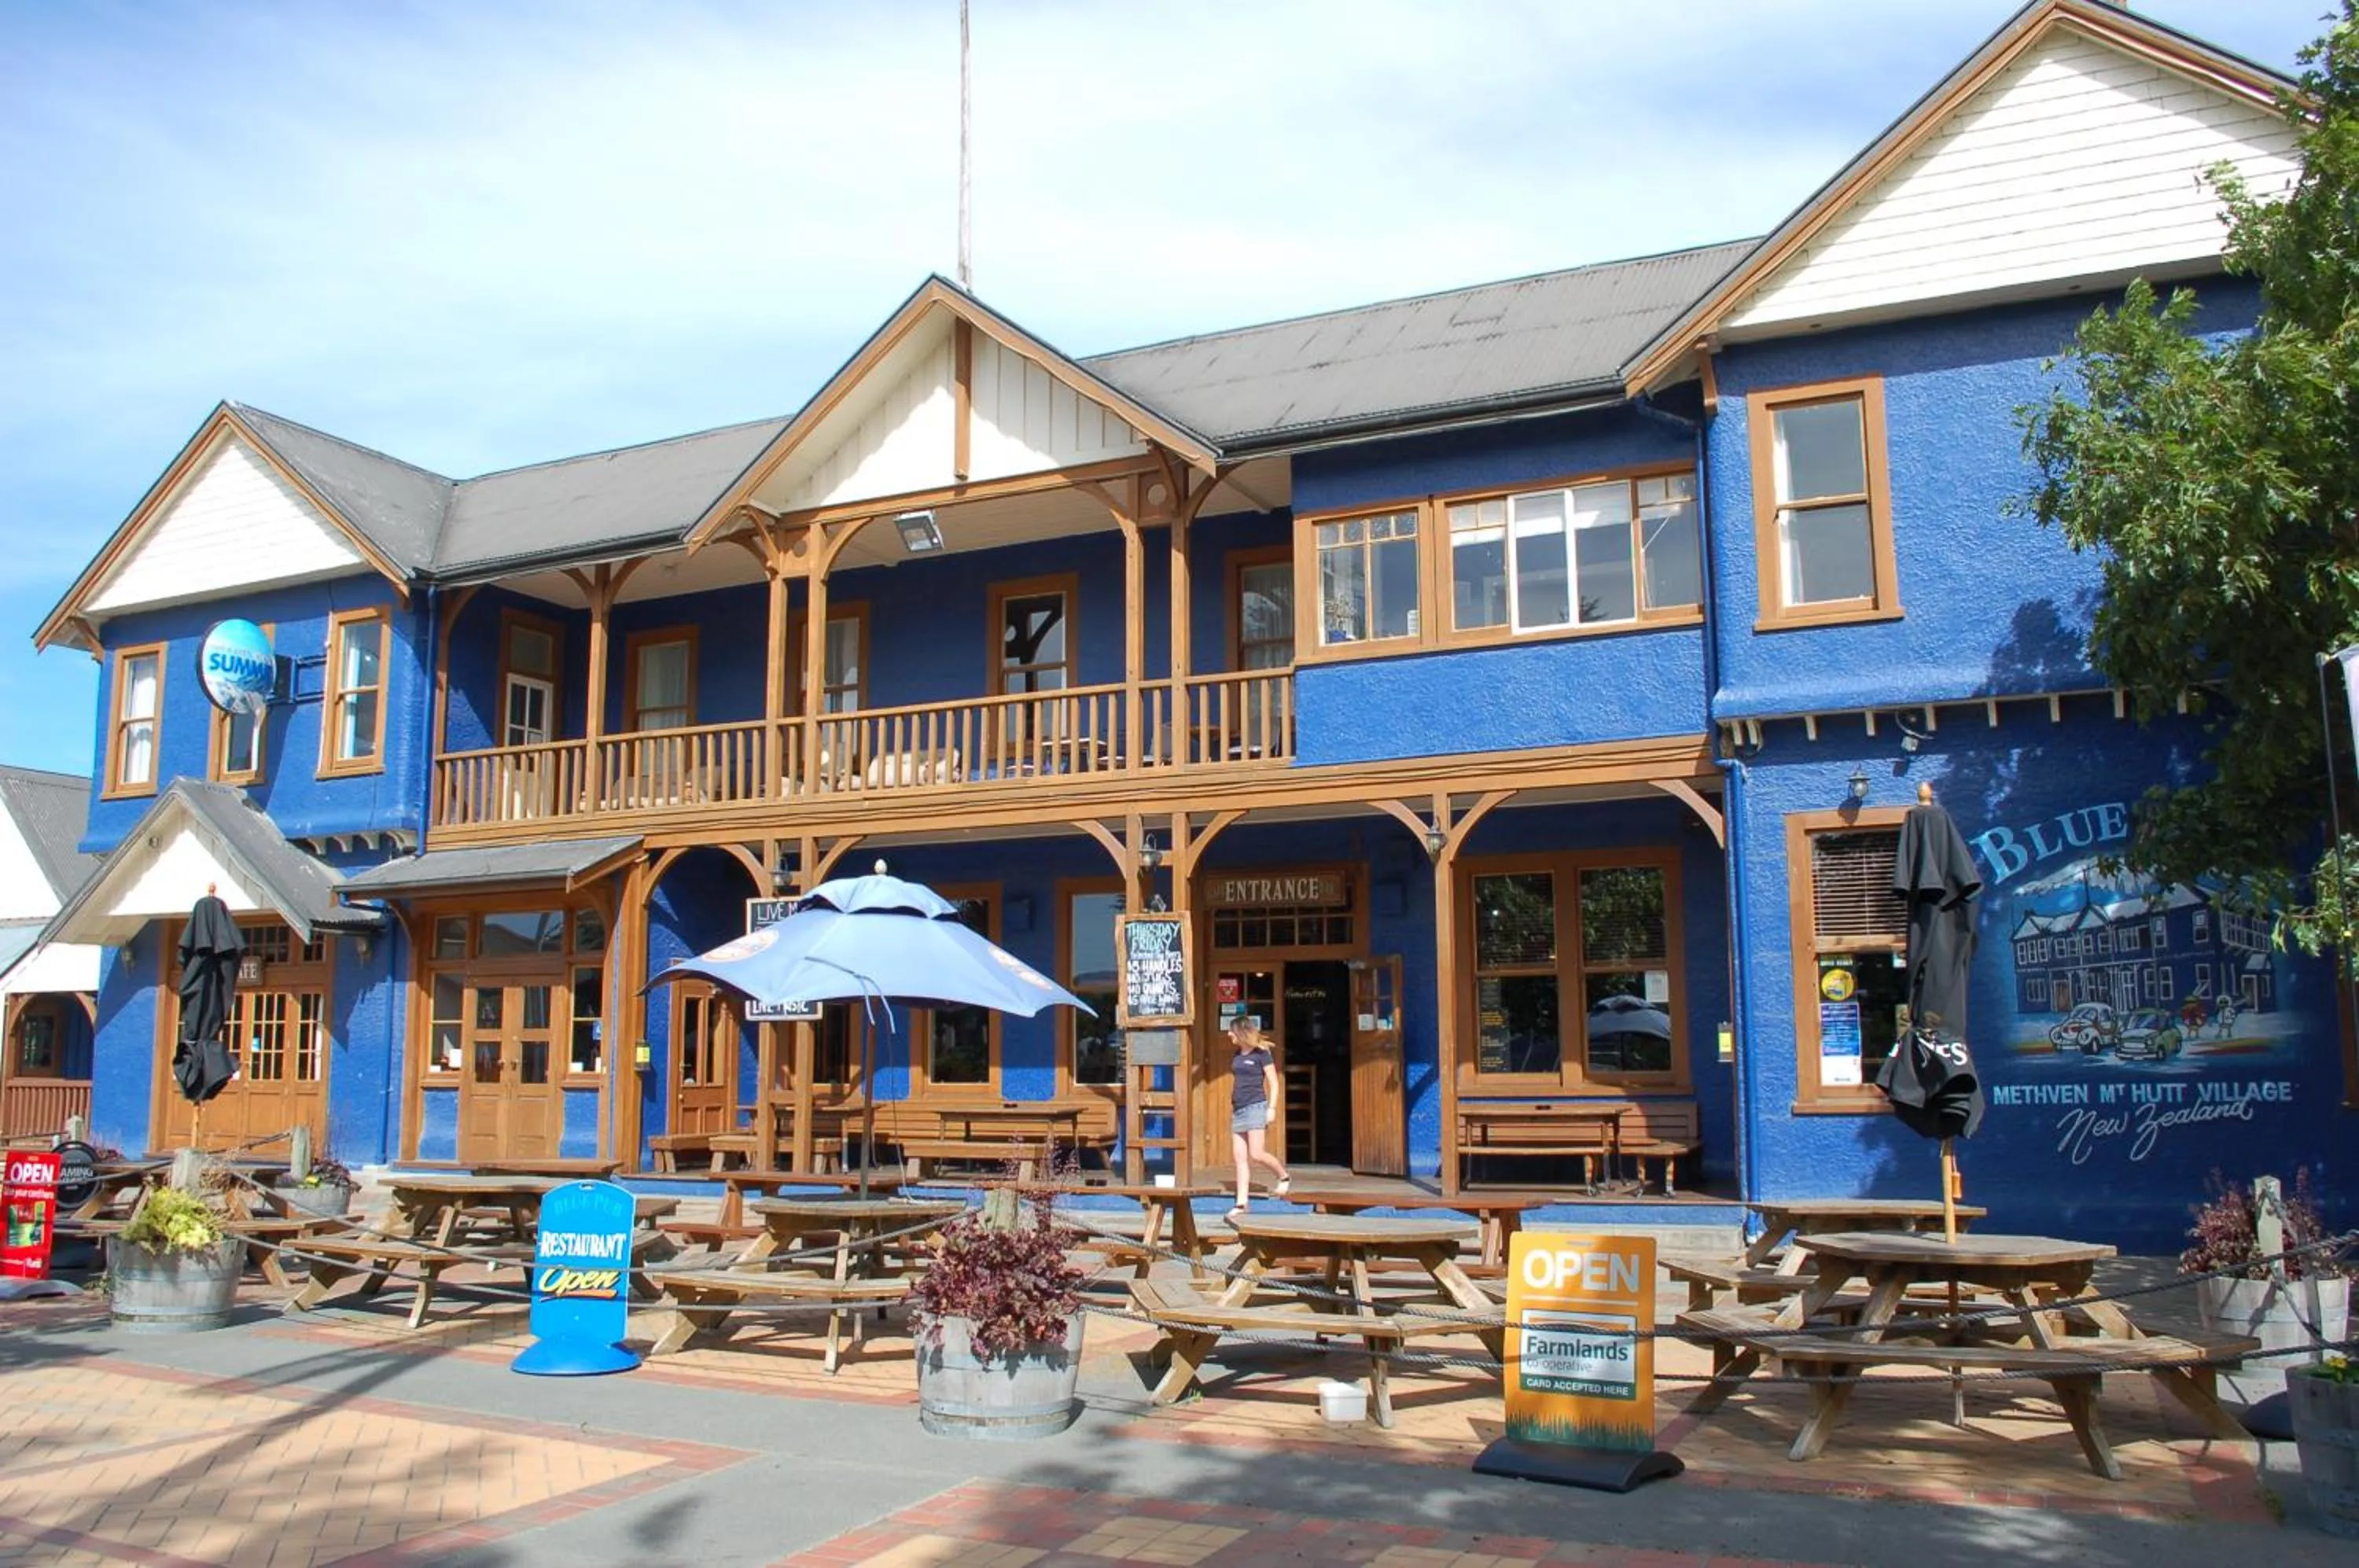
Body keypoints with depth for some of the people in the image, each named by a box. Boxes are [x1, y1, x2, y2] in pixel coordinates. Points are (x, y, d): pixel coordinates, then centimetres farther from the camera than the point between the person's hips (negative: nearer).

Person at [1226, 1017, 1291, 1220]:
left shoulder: (1261, 1054, -5)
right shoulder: (1237, 1056, 14)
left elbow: (1273, 1083, -5)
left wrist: (1271, 1108, -12)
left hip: (1255, 1107, -7)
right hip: (1238, 1110, 7)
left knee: (1256, 1154, -13)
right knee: (1240, 1158, 1)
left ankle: (1284, 1176, 13)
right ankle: (1241, 1202, 1)